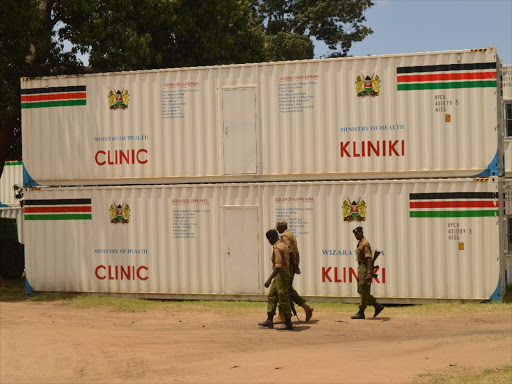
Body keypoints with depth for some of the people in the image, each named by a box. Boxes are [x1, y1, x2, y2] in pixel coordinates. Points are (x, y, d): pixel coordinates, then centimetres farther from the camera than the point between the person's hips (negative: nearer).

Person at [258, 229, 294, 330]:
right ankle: (269, 321, 18)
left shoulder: (277, 248, -19)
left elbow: (278, 266, -27)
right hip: (284, 272, 11)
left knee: (283, 300, -4)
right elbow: (287, 261, 19)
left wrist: (269, 279, -31)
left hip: (281, 274, -11)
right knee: (272, 296, 14)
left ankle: (288, 323, 2)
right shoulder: (283, 245, 12)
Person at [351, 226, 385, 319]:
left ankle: (361, 313, 1)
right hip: (361, 267, 11)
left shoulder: (365, 243, -16)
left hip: (365, 267, -11)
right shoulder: (360, 243, 16)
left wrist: (369, 273, -31)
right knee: (360, 290, 11)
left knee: (363, 291, -5)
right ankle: (377, 306, 14)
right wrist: (360, 272, 25)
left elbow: (368, 258, -24)